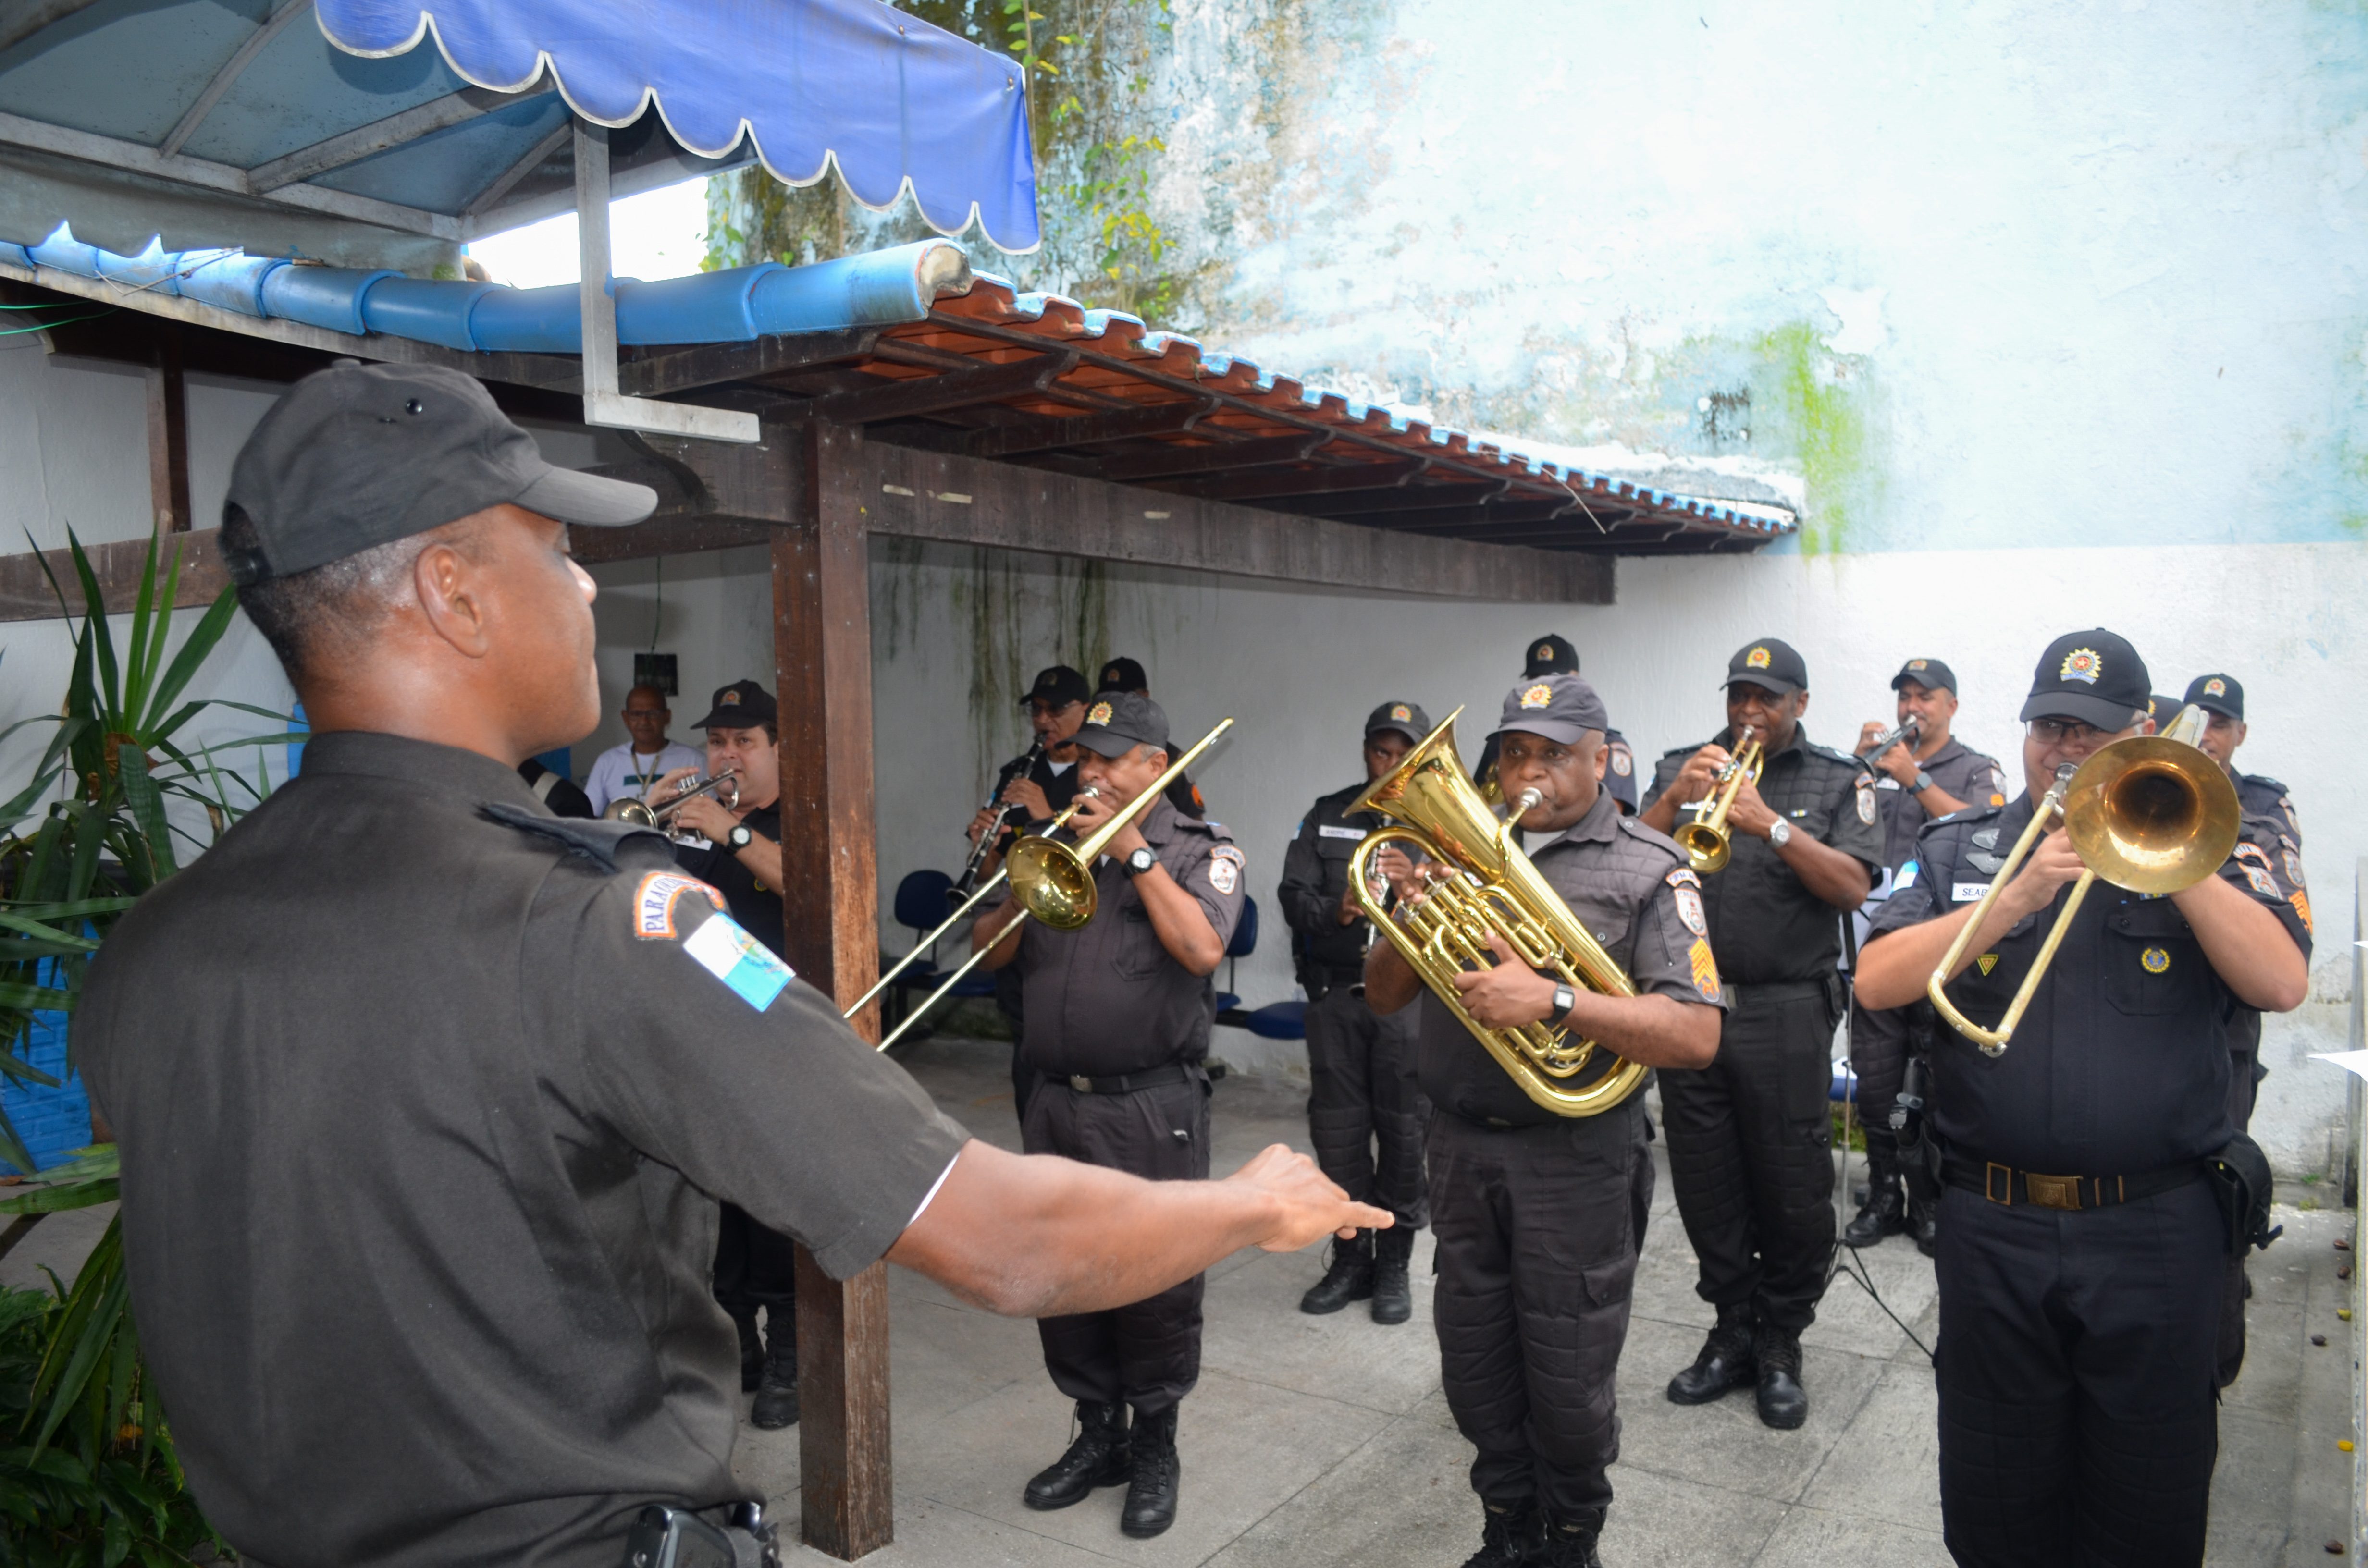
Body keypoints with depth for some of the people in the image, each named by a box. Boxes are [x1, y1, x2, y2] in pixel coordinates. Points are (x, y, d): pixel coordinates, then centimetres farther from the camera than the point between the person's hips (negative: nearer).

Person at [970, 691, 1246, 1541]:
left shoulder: (1202, 849, 0)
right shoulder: (1059, 843, 12)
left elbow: (1200, 948, -18)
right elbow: (988, 950, 9)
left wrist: (1137, 854, -15)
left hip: (1152, 1108, -5)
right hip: (1055, 1102, 5)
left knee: (1157, 1285, 4)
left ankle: (1154, 1447, 24)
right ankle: (1097, 1435, 31)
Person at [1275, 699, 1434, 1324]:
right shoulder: (1327, 816, 9)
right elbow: (1293, 892, 0)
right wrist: (1334, 911, -20)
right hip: (1335, 995, 2)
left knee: (1404, 1132, 2)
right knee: (1337, 1130, 7)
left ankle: (1393, 1265, 17)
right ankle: (1350, 1260, 22)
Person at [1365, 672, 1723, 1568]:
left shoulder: (1647, 871, -6)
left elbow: (1696, 1036, -17)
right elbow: (1383, 997, 9)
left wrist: (1552, 1002, -27)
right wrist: (1412, 921, -12)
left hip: (1574, 1155, -4)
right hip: (1462, 1148, 4)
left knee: (1567, 1383, 8)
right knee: (1475, 1369, 15)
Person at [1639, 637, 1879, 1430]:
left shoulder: (1839, 781, 5)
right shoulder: (1681, 768, 11)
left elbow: (1851, 887, -8)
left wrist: (1772, 824, -18)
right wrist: (1674, 800, -14)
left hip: (1786, 1014, -2)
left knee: (1793, 1190, 4)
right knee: (1706, 1185, 10)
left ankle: (1781, 1343, 22)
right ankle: (1732, 1332, 26)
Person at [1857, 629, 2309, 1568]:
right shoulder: (1958, 850, 5)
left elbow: (2283, 982, -11)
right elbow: (1877, 982, -9)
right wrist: (2019, 894, -16)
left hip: (2157, 1233, 0)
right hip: (1993, 1228, 1)